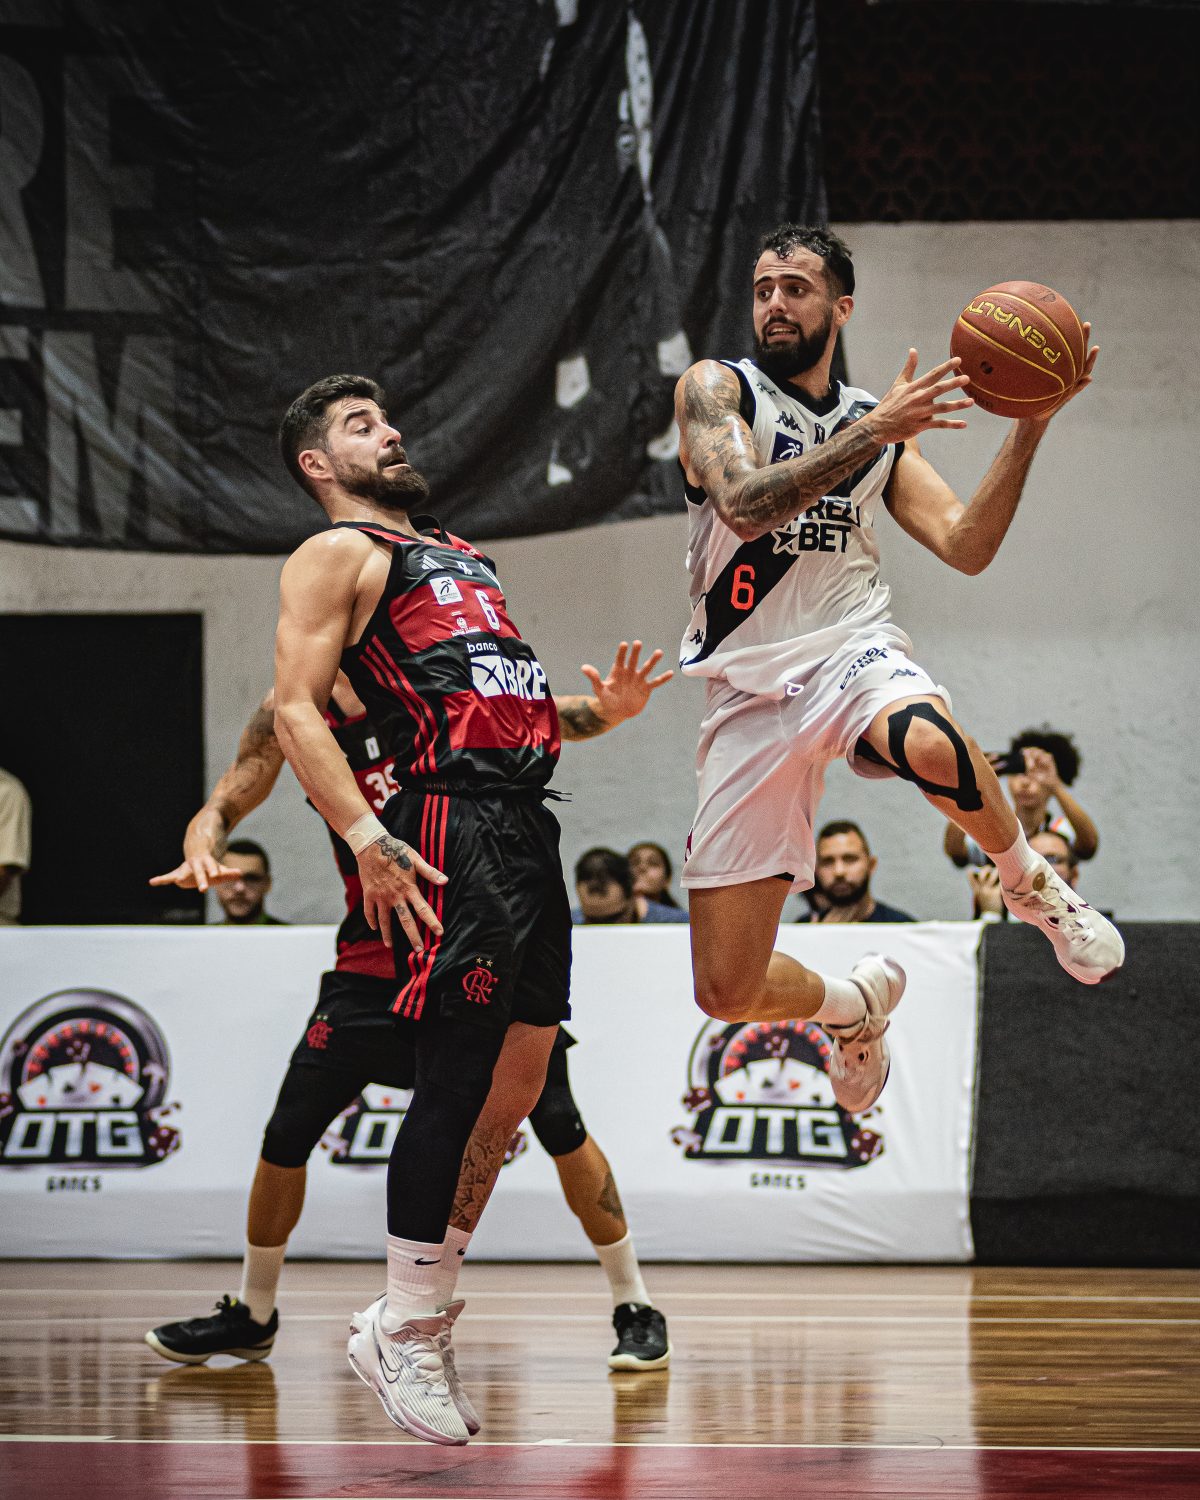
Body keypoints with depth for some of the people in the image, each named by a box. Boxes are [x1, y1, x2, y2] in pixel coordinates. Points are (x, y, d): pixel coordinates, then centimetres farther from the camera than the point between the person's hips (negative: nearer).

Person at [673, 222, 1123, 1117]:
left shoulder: (881, 424, 14)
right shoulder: (717, 390, 2)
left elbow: (966, 547, 5)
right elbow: (745, 503, -17)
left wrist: (1031, 427, -5)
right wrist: (873, 433, -25)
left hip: (853, 653, 1)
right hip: (753, 696, 0)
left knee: (932, 746, -42)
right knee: (728, 992, -4)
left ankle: (1032, 885, -10)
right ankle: (855, 1004, 32)